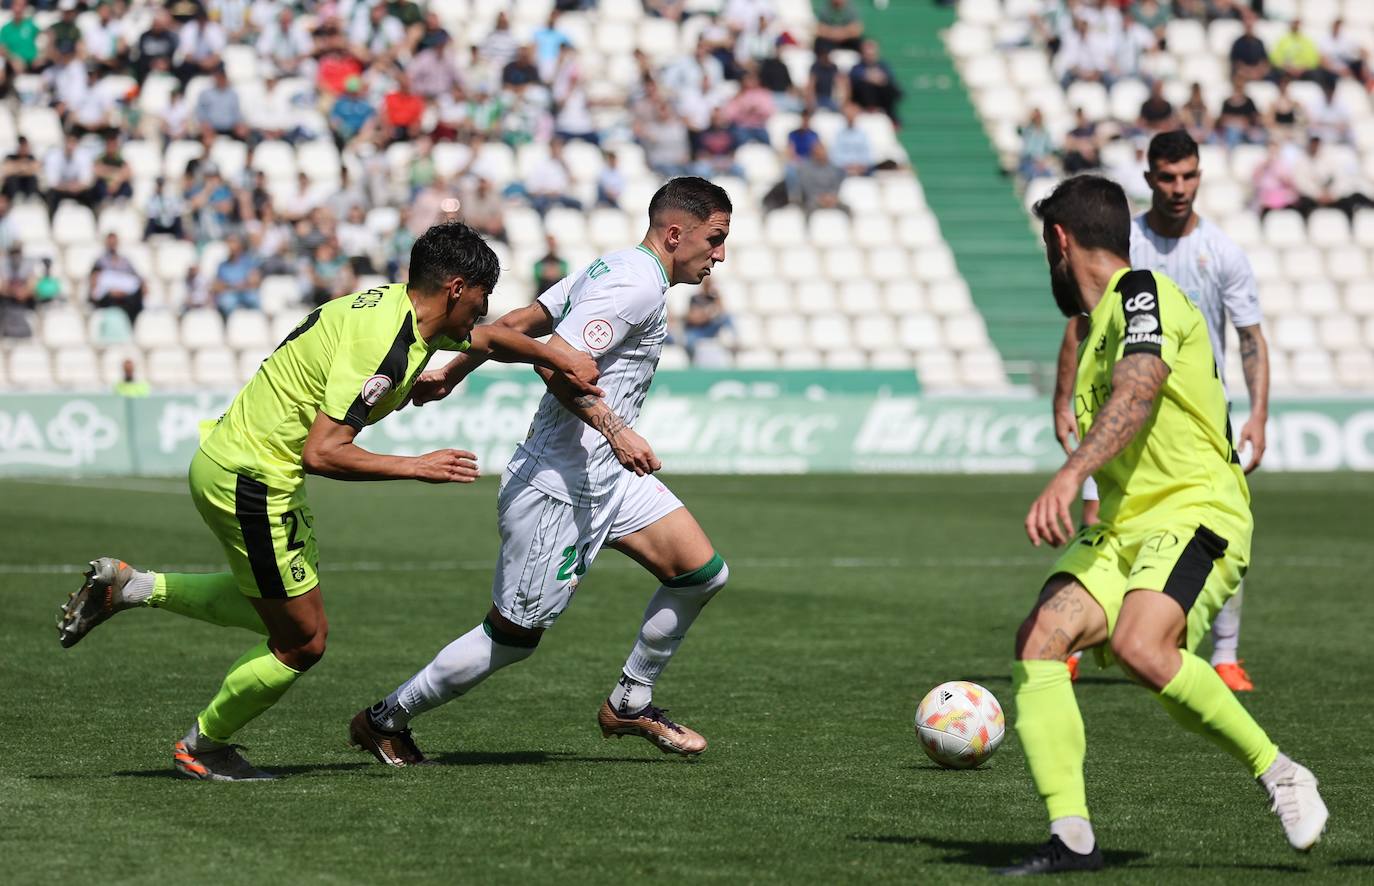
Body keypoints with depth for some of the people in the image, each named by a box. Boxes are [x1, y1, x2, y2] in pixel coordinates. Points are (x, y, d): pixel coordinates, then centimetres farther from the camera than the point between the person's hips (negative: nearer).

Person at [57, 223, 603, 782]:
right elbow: (322, 453, -28)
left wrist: (560, 359, 18)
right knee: (303, 640, 3)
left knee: (283, 605, 26)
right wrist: (418, 467, -22)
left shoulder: (398, 306, 5)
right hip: (252, 481, -10)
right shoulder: (384, 346, -25)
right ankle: (203, 748, 23)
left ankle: (128, 587, 24)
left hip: (228, 457, 10)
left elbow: (490, 339, 25)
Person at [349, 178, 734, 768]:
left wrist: (451, 372, 23)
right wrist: (613, 428, -29)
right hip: (559, 491, -10)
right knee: (514, 637, 0)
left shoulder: (613, 269, 11)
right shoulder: (638, 287, -19)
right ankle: (385, 721, 16)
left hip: (606, 478, 10)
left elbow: (515, 324, 16)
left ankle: (628, 705, 18)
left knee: (702, 572, 4)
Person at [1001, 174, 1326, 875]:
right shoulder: (1103, 321, 25)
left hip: (1195, 511, -9)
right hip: (1123, 529, 9)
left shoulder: (1141, 290, -5)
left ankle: (1278, 773, -14)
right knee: (1039, 638, -16)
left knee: (1139, 648, -34)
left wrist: (1069, 477, -36)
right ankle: (1071, 840, -21)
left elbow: (1137, 393, -23)